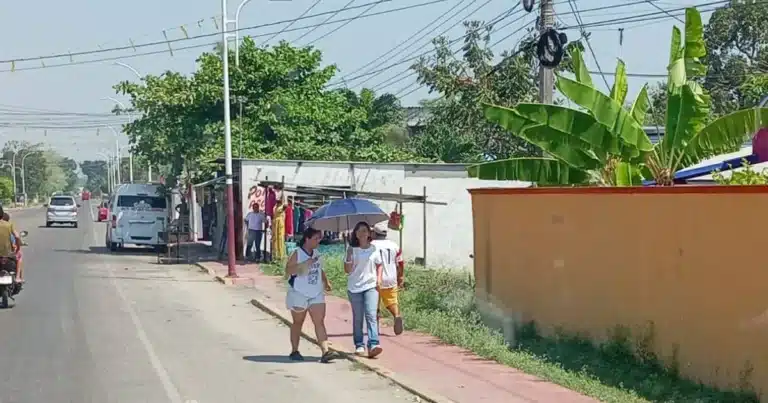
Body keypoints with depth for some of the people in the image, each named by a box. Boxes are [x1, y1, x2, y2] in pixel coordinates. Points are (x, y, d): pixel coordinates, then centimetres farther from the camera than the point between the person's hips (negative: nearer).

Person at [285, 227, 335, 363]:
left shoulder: (316, 253, 9)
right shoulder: (297, 253, -10)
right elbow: (288, 270, -18)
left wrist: (326, 282, 9)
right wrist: (305, 264, -26)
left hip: (316, 294, 4)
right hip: (299, 294, -4)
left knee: (320, 321, -8)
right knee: (298, 322, 10)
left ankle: (325, 351, -15)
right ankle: (294, 351, 23)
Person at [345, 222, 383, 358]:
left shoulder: (373, 249, 6)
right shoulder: (352, 249, 2)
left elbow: (379, 265, 18)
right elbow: (347, 270, 0)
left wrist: (379, 279, 3)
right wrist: (349, 258, -16)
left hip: (371, 286, 0)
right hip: (354, 287, 0)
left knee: (371, 315, -13)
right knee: (357, 318, 5)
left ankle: (373, 345, -21)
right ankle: (359, 345, 14)